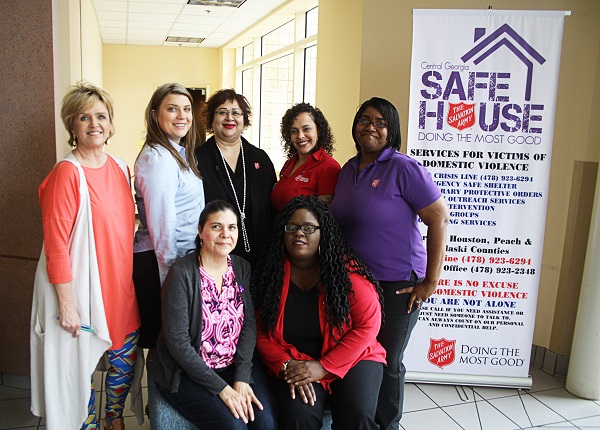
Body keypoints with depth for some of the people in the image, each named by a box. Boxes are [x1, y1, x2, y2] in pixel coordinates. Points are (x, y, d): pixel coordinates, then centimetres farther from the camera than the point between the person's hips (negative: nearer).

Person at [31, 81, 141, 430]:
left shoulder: (120, 168, 5)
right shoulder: (67, 173, -15)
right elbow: (56, 244, -16)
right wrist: (66, 304, -17)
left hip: (120, 287, 7)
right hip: (82, 291, -6)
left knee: (125, 361, 18)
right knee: (84, 366, 10)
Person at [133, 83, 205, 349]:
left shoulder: (180, 154, 12)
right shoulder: (158, 158, -17)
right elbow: (161, 225, -19)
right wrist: (170, 276, -16)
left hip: (182, 257, 9)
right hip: (160, 261, -9)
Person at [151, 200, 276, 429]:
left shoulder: (242, 268, 2)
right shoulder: (182, 273, -15)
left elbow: (249, 325, -2)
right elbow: (178, 342, -16)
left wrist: (242, 378, -14)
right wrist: (221, 388, -17)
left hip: (234, 366, 4)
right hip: (187, 372, -4)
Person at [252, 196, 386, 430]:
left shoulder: (346, 270, -9)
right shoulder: (269, 274, -2)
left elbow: (368, 325, -11)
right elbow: (262, 333, 2)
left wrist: (324, 367, -17)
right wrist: (287, 365, -16)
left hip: (351, 359, 0)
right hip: (293, 363, 1)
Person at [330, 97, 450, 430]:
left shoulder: (403, 168, -14)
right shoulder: (348, 169, 7)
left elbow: (439, 218, -15)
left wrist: (431, 281, -15)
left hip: (397, 285, -6)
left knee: (386, 362, 9)